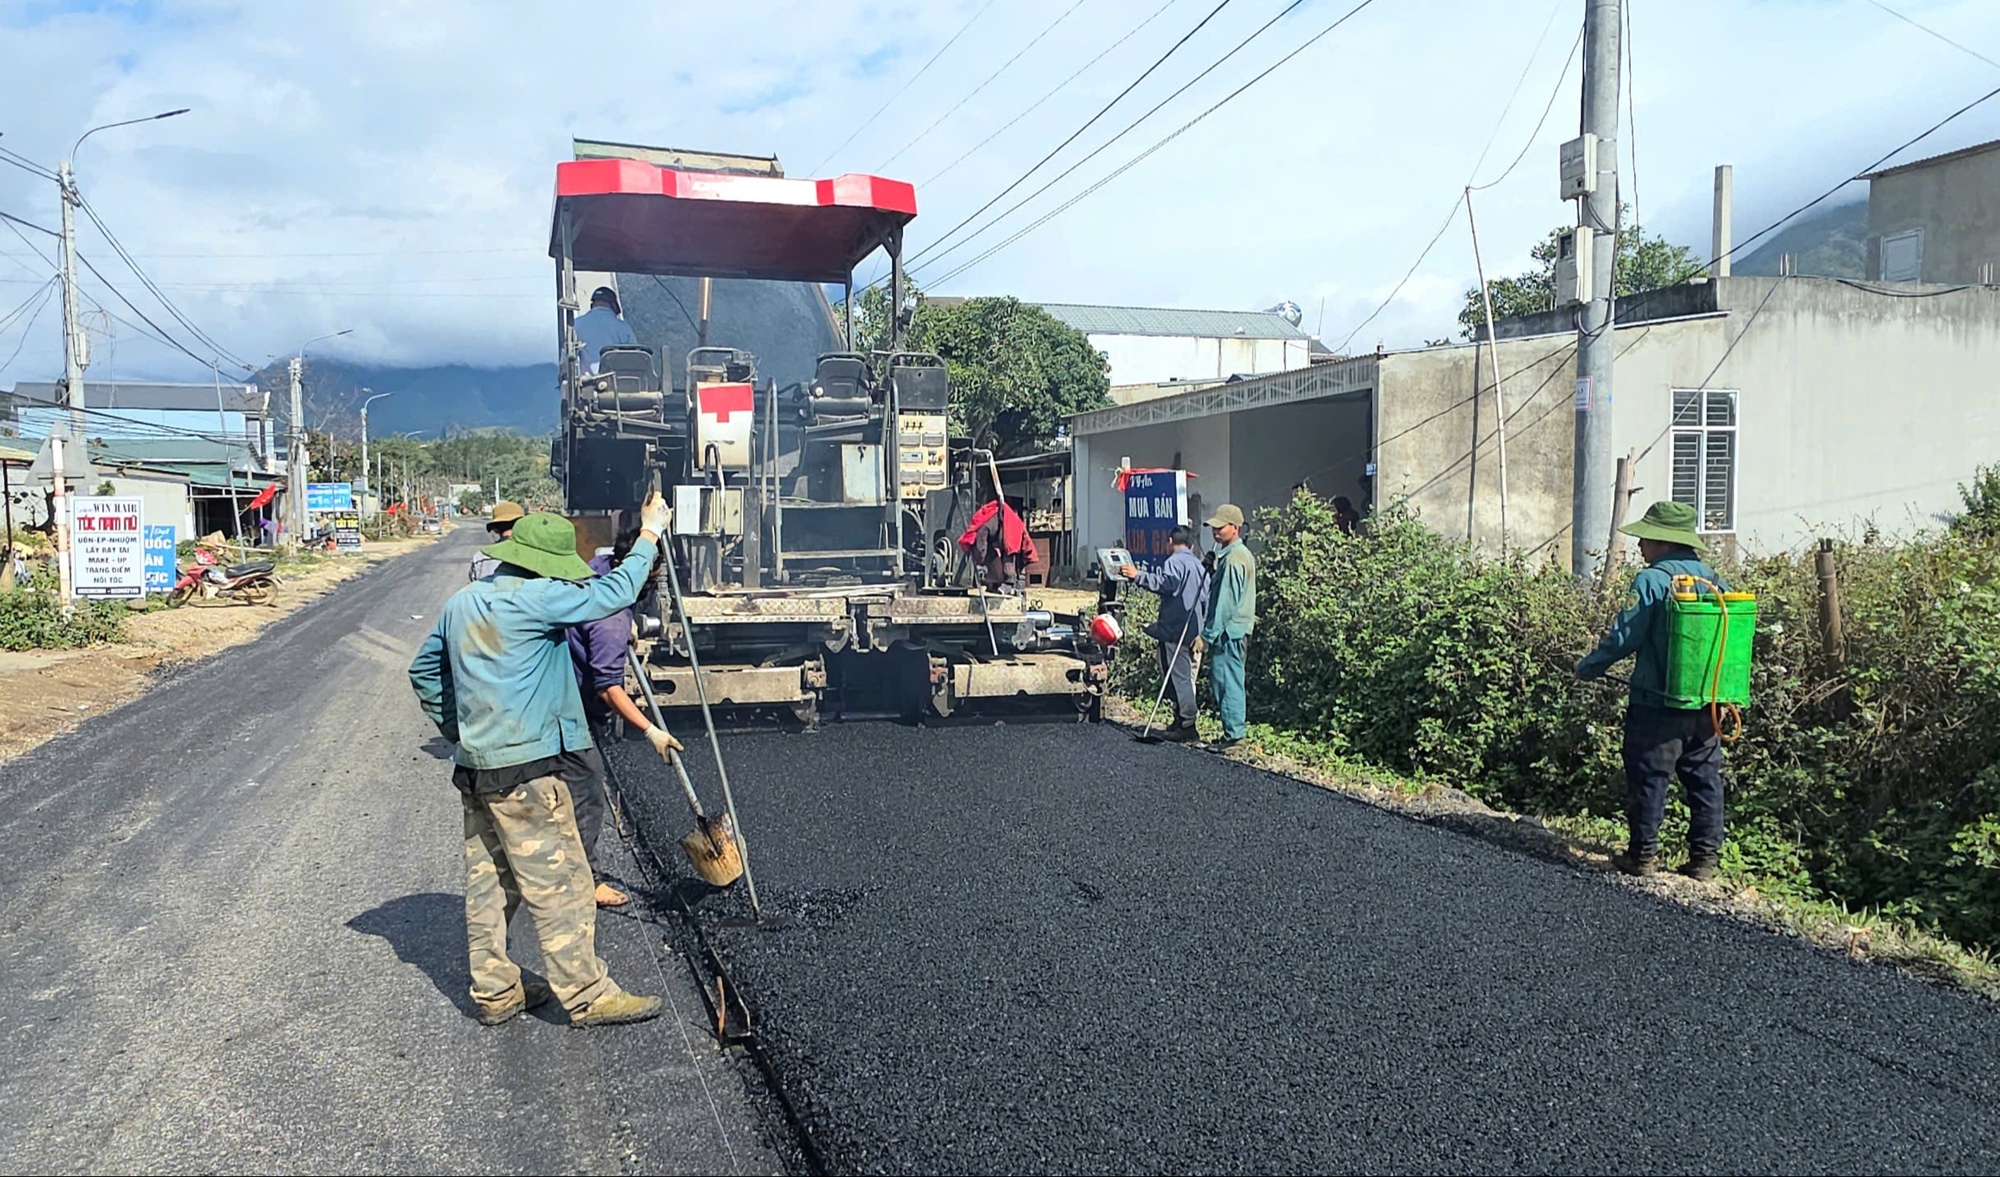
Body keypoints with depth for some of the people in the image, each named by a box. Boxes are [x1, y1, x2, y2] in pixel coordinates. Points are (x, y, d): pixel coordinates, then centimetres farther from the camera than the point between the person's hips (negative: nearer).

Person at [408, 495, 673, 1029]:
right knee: (558, 884, 0)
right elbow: (613, 593, -14)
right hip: (525, 771, -9)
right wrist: (649, 535, -3)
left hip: (475, 766, 9)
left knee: (488, 883, 15)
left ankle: (495, 991, 25)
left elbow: (424, 672, 20)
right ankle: (586, 995, 8)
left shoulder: (462, 601, 11)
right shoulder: (533, 599, -16)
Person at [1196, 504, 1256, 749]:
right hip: (1238, 630, 10)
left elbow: (1224, 602, -20)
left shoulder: (1233, 559, -17)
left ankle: (1233, 734, -3)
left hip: (1228, 630, -10)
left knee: (1227, 680, -6)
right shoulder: (1244, 554, 16)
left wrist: (1208, 635, -17)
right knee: (1227, 679, 14)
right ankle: (1236, 729, 19)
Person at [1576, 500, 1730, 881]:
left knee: (1648, 778, 4)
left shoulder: (1651, 580, -14)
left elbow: (1624, 637, -15)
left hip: (1658, 705, -6)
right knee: (1705, 779, 12)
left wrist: (1588, 667, 0)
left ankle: (1643, 854, 11)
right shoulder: (1713, 579, 7)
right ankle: (1705, 857, 16)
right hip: (1707, 704, 6)